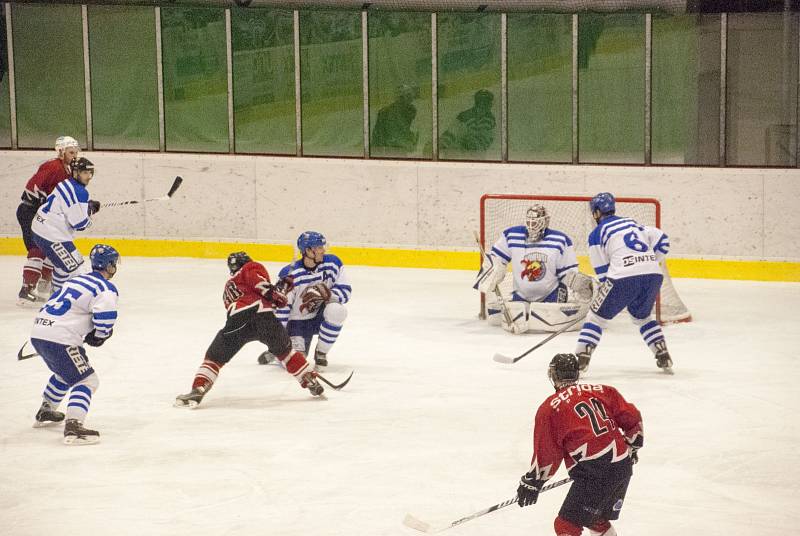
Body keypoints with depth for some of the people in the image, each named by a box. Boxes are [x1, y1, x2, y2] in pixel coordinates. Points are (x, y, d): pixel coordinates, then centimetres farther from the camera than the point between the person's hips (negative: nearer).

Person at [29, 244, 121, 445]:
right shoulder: (106, 289, -5)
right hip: (59, 340, -9)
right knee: (87, 381, -6)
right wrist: (98, 337, 4)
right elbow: (105, 319, -18)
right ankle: (73, 427, -23)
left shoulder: (76, 280, 21)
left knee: (65, 372, 33)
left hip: (38, 332, 9)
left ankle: (45, 412, 48)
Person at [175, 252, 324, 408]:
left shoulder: (229, 286, 41)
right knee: (284, 350, 21)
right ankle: (311, 381, 20)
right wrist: (272, 291, -7)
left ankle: (197, 391, -8)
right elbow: (256, 279, -1)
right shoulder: (253, 268, 23)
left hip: (237, 321, 2)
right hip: (263, 313, -2)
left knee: (215, 356, 10)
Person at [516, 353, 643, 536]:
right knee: (598, 520, 25)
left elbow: (546, 454, 0)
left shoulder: (549, 408, -1)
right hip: (623, 467, 7)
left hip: (593, 473, -7)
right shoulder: (604, 391, 12)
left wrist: (531, 482, 12)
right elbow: (632, 418, 12)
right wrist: (631, 446, 28)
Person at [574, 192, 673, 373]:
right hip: (654, 275, 5)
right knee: (642, 317, 29)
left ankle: (580, 361, -2)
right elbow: (662, 240, 20)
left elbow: (603, 272, 9)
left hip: (624, 277, -5)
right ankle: (664, 358, 22)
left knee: (597, 316, 7)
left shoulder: (597, 234, 11)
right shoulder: (631, 223, 26)